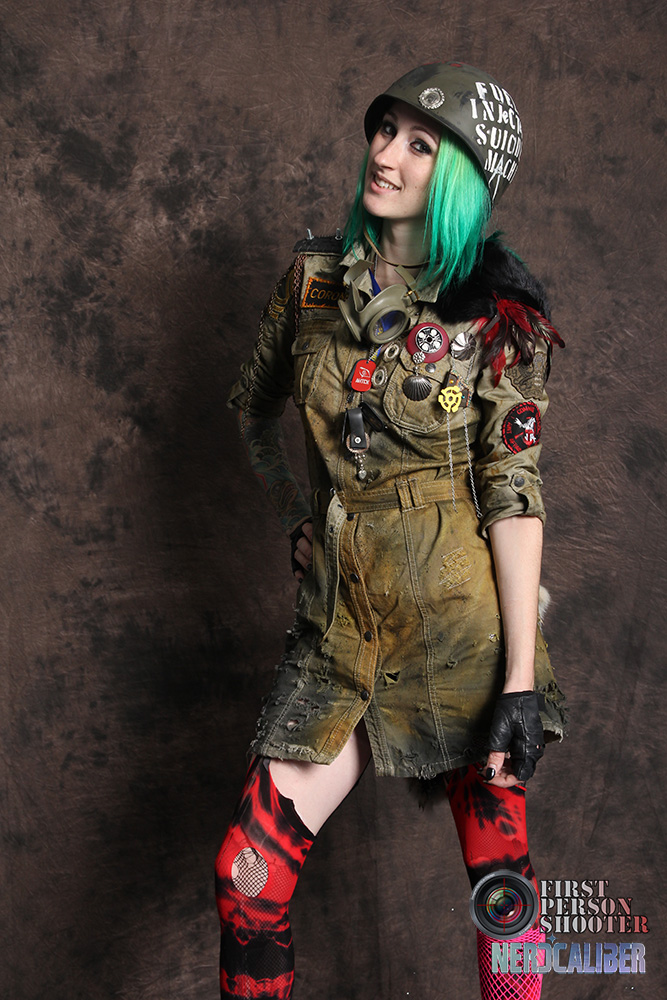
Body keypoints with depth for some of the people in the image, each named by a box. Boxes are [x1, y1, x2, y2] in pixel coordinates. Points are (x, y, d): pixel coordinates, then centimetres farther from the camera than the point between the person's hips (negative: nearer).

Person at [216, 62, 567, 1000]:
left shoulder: (497, 308, -7)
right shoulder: (315, 275, 4)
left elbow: (513, 492, -10)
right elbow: (253, 404, 21)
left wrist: (520, 679, -13)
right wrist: (294, 513, 10)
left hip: (465, 611, -3)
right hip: (343, 615, 4)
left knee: (501, 875, 9)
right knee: (246, 877, 1)